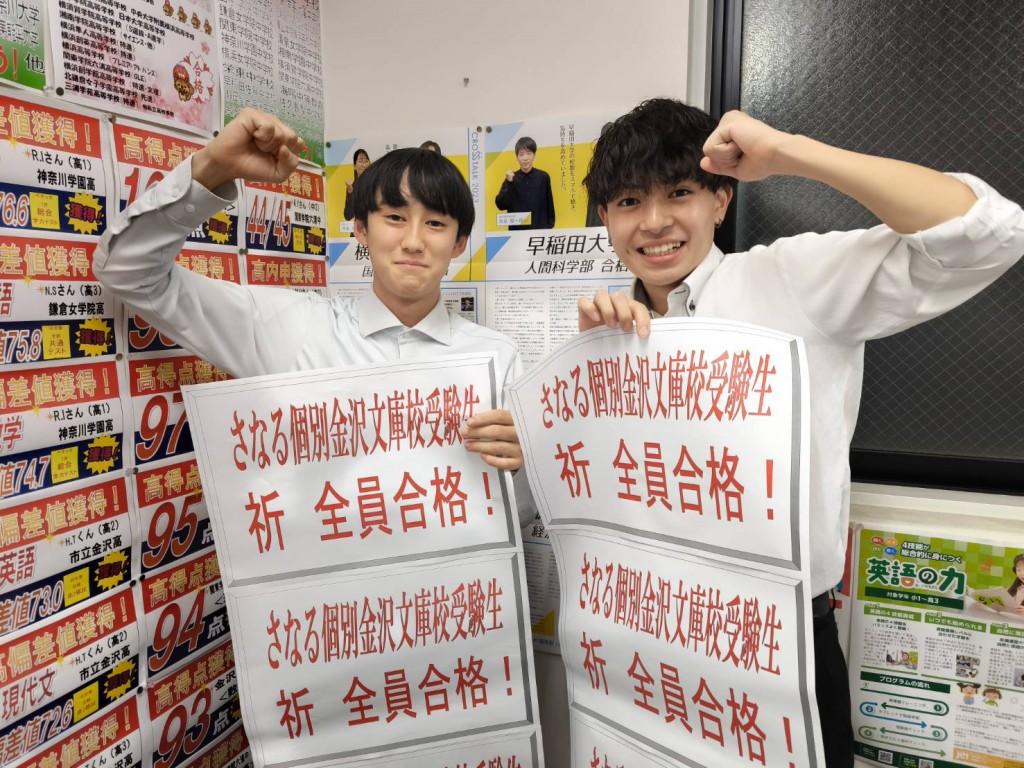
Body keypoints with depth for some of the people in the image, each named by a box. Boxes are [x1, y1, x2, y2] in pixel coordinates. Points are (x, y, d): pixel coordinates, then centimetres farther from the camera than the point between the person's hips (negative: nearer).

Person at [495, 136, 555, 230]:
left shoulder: (543, 177, 0)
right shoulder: (511, 178, 0)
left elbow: (549, 205, 5)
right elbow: (501, 205, -9)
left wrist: (550, 226, 3)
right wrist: (509, 183, -19)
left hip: (540, 229, 0)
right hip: (516, 229, 0)